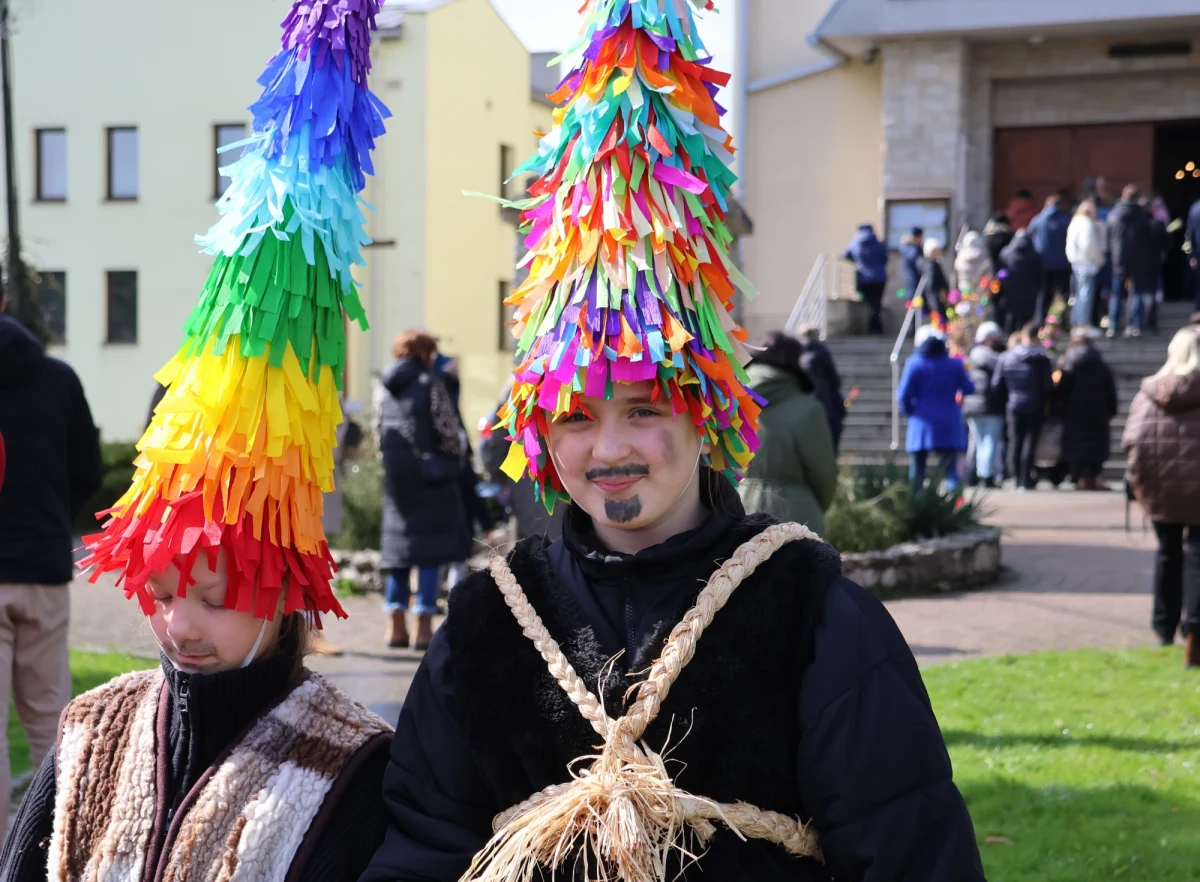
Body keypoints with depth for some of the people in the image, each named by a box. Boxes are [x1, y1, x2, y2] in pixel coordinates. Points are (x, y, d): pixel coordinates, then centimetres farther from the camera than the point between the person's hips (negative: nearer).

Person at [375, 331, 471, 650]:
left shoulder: (383, 387, 10)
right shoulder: (431, 384, -7)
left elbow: (378, 432, 11)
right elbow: (449, 431, -9)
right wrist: (457, 458, 9)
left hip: (396, 477, 6)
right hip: (430, 475, -6)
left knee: (399, 542, 12)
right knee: (432, 541, -2)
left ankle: (395, 624, 9)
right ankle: (424, 626, -6)